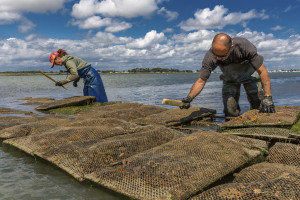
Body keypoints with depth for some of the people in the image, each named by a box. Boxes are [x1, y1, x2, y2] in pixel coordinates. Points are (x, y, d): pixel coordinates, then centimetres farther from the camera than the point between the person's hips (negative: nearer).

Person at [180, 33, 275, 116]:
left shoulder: (244, 46, -36)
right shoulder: (210, 56, -32)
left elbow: (263, 71, -29)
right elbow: (201, 81, -27)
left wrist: (267, 98, -36)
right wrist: (189, 98, -44)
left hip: (250, 74, -1)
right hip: (230, 79, 1)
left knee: (259, 108, -9)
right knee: (230, 112, -12)